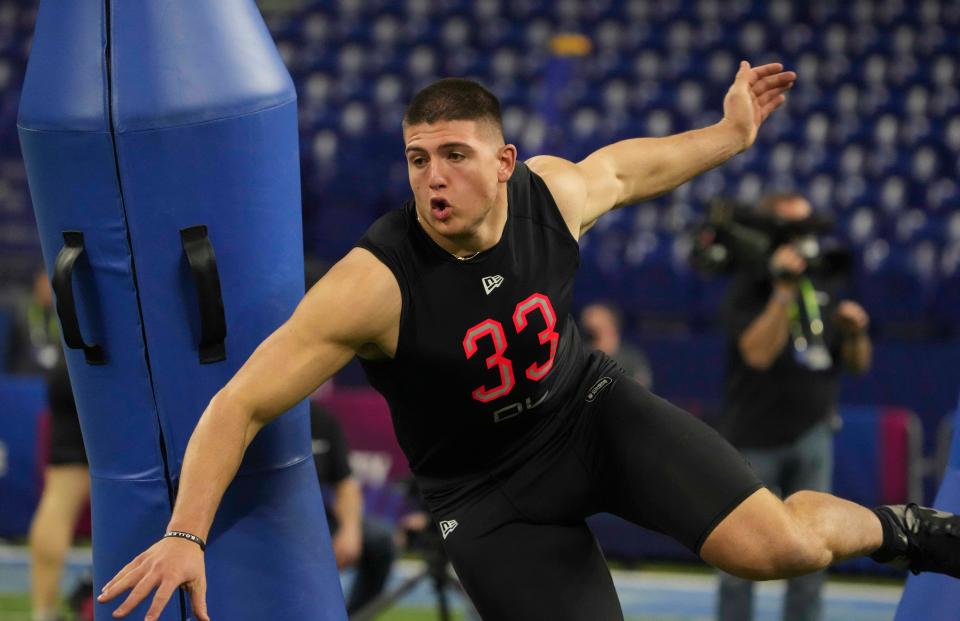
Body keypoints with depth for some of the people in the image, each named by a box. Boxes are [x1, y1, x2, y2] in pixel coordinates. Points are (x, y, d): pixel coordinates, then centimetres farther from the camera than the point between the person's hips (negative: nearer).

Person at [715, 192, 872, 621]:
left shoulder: (824, 285, 10)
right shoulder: (748, 288, -5)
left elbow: (857, 363, 15)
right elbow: (759, 352, -22)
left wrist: (855, 332, -7)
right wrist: (784, 290, -26)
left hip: (812, 436, 4)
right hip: (755, 438, -4)